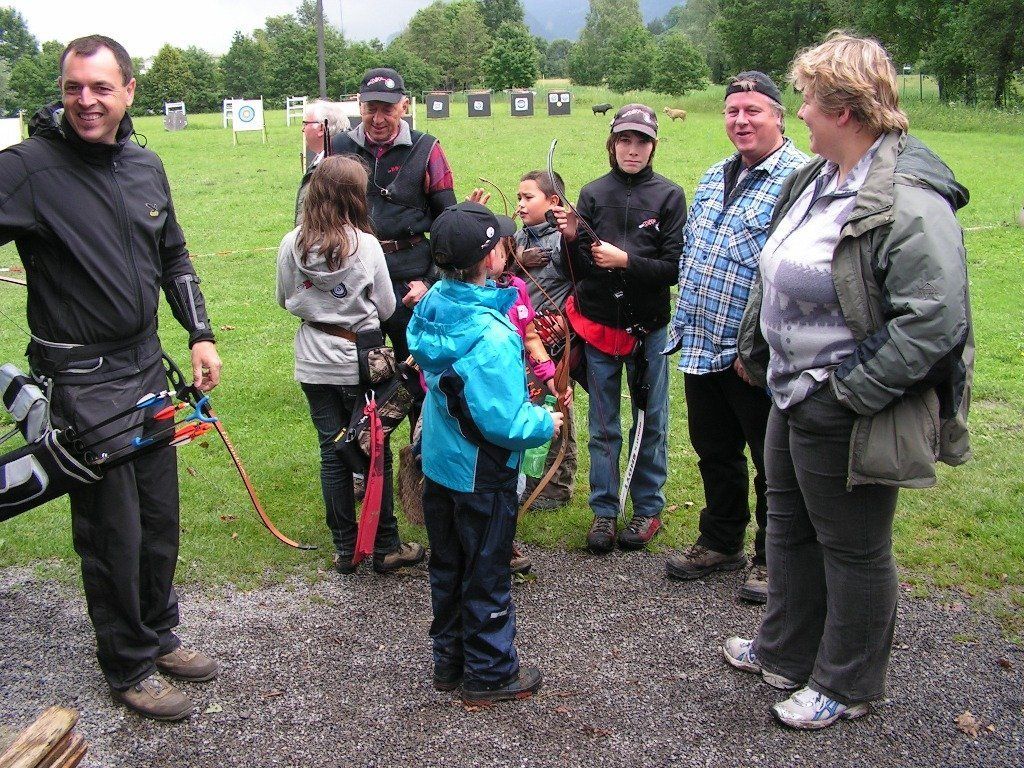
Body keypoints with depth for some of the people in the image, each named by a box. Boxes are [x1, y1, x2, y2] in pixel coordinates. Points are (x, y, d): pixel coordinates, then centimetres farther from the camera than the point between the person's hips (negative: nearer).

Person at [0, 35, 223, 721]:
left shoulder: (146, 167, 7)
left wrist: (201, 335, 11)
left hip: (146, 364, 6)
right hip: (81, 378, -6)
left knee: (161, 515, 16)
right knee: (112, 528, 3)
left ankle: (158, 634, 37)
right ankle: (129, 668, 22)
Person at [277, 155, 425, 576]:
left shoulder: (292, 244, -5)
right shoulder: (366, 245, -13)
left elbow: (285, 300, 9)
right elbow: (387, 309, -3)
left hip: (314, 365, 3)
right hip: (360, 363, -3)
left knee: (332, 454, 12)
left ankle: (345, 549, 20)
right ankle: (385, 548, 15)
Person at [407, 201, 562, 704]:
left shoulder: (432, 308, -4)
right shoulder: (490, 336, -29)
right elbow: (503, 422, -28)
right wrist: (546, 423, -10)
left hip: (438, 464, 8)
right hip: (482, 475, -8)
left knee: (447, 566, 20)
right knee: (487, 574, 9)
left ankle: (449, 661, 36)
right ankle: (490, 673, 25)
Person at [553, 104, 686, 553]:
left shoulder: (669, 196, -2)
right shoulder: (593, 194, 3)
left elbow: (675, 267, -8)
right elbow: (579, 271, 0)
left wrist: (625, 260, -18)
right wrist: (571, 239, -18)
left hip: (649, 324, -1)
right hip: (598, 324, 2)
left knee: (650, 423, 10)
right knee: (603, 427, 9)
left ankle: (648, 509, 24)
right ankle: (603, 512, 20)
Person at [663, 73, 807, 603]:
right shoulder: (714, 177, 13)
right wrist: (687, 317, 16)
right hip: (700, 348, 8)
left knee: (772, 460, 9)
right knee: (714, 451, 20)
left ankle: (772, 558, 26)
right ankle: (720, 543, 38)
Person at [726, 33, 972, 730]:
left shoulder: (909, 203, -24)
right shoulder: (818, 178, 7)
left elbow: (934, 321, -28)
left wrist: (853, 389, -24)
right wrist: (754, 347, 23)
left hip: (845, 416, -10)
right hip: (794, 396, 10)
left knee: (853, 548, 9)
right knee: (790, 525, 23)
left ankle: (847, 686, 30)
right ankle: (786, 653, 44)